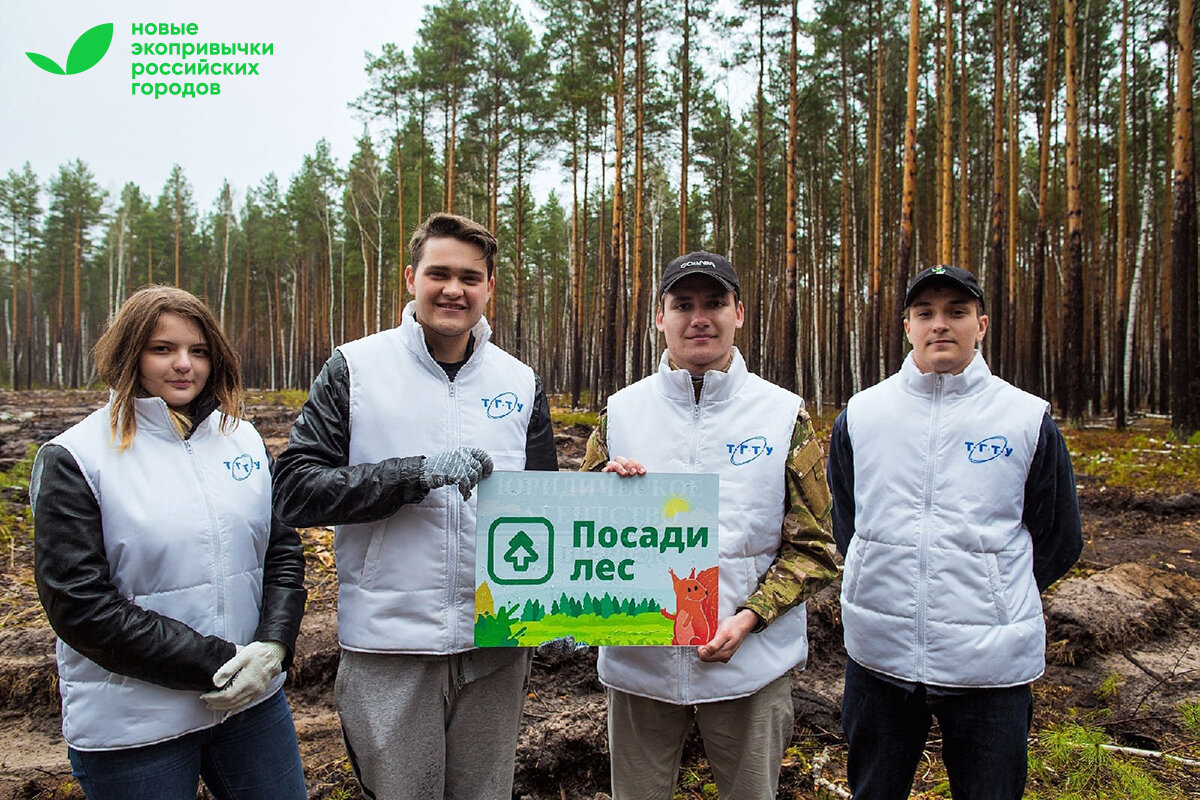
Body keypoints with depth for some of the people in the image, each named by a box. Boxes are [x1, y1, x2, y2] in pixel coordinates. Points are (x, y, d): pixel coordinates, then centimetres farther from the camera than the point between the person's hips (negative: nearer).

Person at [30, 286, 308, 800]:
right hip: (132, 727, -4)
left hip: (253, 700, 4)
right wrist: (217, 663, -16)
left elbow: (283, 550, 6)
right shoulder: (73, 459, -8)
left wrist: (272, 646, -10)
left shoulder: (242, 438, 4)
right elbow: (79, 605, -14)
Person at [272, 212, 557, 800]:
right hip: (390, 646, -3)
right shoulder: (355, 368, -4)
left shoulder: (520, 383, 5)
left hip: (496, 643, 3)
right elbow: (294, 489, -11)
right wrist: (414, 472, -22)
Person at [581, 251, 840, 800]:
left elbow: (813, 549, -1)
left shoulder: (785, 414, -1)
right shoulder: (621, 412, 2)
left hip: (751, 663, -1)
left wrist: (748, 618, -14)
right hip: (638, 661, 1)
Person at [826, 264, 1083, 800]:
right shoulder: (859, 415, 3)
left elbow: (1058, 543, 8)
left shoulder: (1028, 420, -1)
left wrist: (992, 599, 9)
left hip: (991, 662, -1)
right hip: (878, 656, 2)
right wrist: (891, 594, 10)